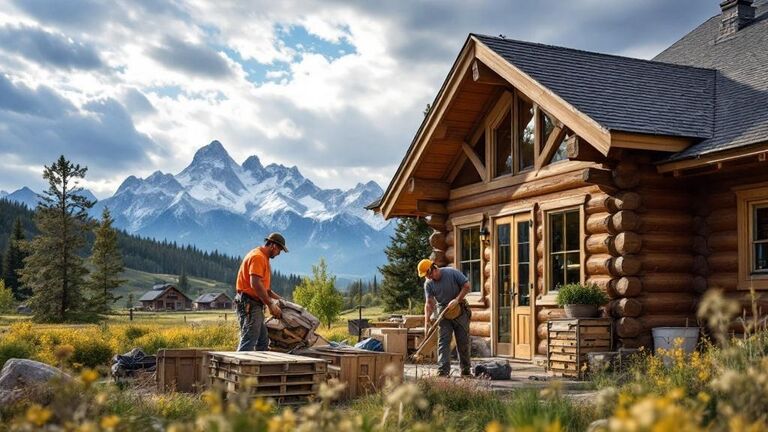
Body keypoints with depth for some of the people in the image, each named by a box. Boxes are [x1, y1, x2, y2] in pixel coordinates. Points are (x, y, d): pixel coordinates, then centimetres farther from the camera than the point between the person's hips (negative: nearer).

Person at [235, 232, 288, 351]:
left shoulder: (264, 258, 20)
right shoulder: (258, 256, -13)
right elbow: (255, 284, -24)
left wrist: (278, 298, 21)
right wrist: (271, 305, -22)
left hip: (255, 305, 11)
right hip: (249, 304, -11)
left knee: (263, 342, 13)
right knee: (248, 342, -15)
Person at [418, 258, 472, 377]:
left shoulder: (452, 273, -14)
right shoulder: (428, 284, -6)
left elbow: (467, 286, -10)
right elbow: (429, 303, -8)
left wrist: (457, 300, -19)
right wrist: (427, 321, -18)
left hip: (459, 310, -1)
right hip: (443, 313, 2)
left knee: (463, 342, 5)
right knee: (443, 341, -9)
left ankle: (466, 371, 16)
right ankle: (443, 372, -12)